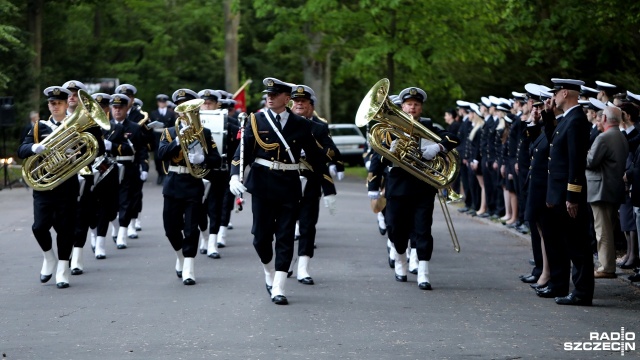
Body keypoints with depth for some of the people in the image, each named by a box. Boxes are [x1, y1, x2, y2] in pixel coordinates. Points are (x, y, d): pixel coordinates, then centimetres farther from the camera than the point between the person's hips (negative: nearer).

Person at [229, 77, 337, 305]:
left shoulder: (301, 125, 3)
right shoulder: (256, 121, 2)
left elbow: (316, 158, 6)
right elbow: (243, 151, -4)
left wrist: (328, 190, 5)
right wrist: (235, 176, -21)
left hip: (289, 186, 0)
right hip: (262, 185, 0)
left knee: (285, 238, -2)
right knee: (262, 236, 2)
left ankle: (278, 288, 1)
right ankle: (269, 273, 29)